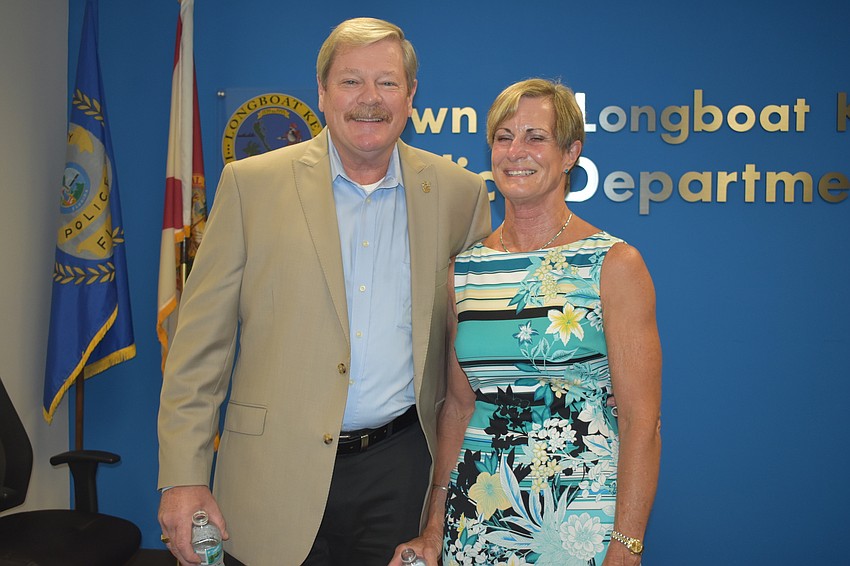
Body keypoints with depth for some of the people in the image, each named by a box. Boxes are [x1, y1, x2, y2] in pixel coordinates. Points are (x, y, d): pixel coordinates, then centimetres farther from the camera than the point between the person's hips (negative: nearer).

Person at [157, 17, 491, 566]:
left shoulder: (460, 194, 2)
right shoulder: (251, 183, -2)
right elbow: (201, 342, -2)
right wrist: (183, 477, -6)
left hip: (403, 469, 1)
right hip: (278, 473, -1)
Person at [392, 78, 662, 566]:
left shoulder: (614, 264, -9)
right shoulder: (465, 269, 3)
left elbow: (642, 421, -11)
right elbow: (459, 405, 8)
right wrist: (434, 527, 5)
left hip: (581, 515, -3)